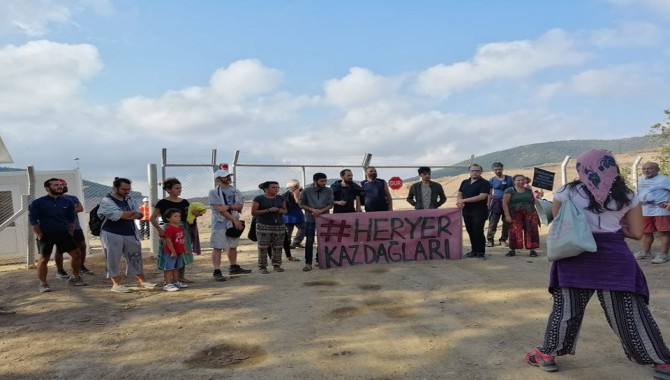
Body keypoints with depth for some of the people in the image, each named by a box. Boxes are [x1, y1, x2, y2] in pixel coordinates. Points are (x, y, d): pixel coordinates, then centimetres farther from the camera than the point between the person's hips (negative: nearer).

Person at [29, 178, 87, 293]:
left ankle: (75, 278, 17)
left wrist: (70, 233, 5)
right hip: (46, 235, -3)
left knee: (77, 254, 1)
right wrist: (40, 236, -10)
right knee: (43, 259, 3)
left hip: (63, 233, 4)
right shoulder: (37, 203, -8)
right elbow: (33, 221, -7)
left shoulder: (67, 202, 3)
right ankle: (43, 283, 16)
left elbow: (71, 219, 11)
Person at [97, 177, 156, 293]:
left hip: (130, 234, 6)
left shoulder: (129, 200, 11)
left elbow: (139, 215, 1)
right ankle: (117, 284, 11)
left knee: (135, 257, 10)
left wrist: (123, 215, -15)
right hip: (112, 234, -6)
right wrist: (131, 212, -7)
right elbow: (116, 215, -22)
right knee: (113, 260, 1)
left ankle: (142, 282, 19)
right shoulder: (106, 200, -8)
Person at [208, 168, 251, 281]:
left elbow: (240, 206, -1)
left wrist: (228, 206, -20)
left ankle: (234, 267, 29)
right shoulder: (214, 192, -7)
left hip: (234, 222, 6)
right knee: (218, 247, -5)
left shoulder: (235, 191, 9)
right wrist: (235, 220, -18)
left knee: (233, 246, 15)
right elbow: (219, 209, -15)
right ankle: (217, 271, -2)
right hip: (220, 223, -6)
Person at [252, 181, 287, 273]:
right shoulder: (258, 199, -2)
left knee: (278, 247, 3)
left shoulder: (280, 198, 12)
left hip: (279, 225, 4)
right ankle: (262, 266, 3)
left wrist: (281, 210, -6)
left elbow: (285, 211, 19)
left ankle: (277, 265, 14)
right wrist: (268, 210, -15)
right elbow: (253, 212, -7)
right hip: (263, 226, -4)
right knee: (263, 248, -4)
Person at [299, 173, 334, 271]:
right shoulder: (306, 191, -5)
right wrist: (312, 210, -16)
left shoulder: (329, 191, -2)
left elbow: (331, 204, -3)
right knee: (309, 241, -4)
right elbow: (302, 204, -1)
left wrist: (320, 211, -18)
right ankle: (308, 263, 0)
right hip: (310, 219, -2)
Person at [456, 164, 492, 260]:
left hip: (479, 212, -6)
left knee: (478, 232, -7)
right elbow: (459, 194, 16)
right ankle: (474, 251, 19)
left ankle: (481, 252, 3)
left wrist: (464, 200, -17)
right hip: (466, 211, 6)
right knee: (471, 232, 9)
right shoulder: (465, 182, 14)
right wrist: (459, 201, -10)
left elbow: (482, 196, -17)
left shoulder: (484, 183, -5)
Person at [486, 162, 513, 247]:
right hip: (496, 202, -2)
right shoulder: (492, 180, 5)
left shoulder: (509, 179, 7)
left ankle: (503, 240, 16)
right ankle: (490, 240, -1)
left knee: (507, 223, 5)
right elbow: (489, 193, 7)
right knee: (493, 222, -6)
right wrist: (488, 205, 1)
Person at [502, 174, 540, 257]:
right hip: (515, 214, -3)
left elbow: (533, 202, 25)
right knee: (515, 231, -8)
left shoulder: (529, 190, 15)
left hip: (529, 213, 4)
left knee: (531, 231, -4)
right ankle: (512, 250, 2)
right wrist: (507, 215, -13)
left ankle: (532, 249, 1)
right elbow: (505, 203, -6)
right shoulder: (509, 190, 1)